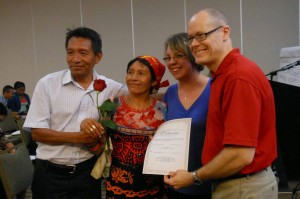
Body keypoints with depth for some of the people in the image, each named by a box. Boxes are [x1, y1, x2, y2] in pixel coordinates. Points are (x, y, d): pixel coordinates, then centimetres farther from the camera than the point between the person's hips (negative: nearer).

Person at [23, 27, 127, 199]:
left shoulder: (111, 87, -3)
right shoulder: (47, 84, -8)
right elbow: (37, 133, -9)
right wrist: (77, 137, -19)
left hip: (87, 171, 2)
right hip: (50, 173, -1)